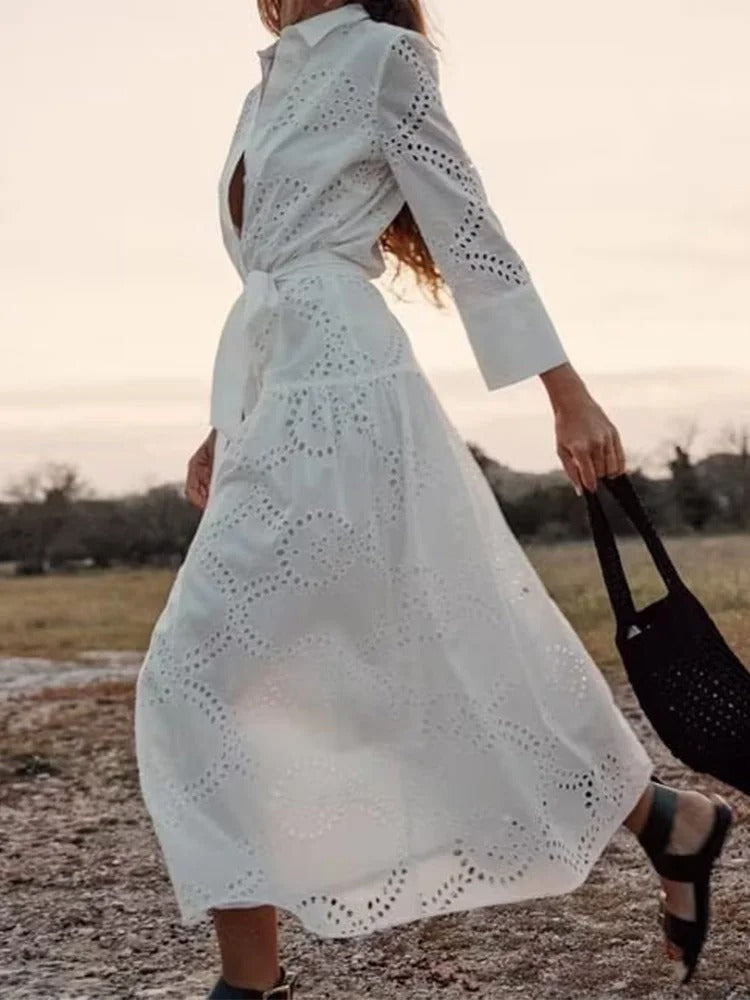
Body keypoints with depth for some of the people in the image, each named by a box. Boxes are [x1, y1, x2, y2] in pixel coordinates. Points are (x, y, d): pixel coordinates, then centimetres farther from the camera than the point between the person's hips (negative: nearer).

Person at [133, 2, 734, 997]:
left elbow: (470, 227, -6)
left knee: (191, 680, -7)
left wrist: (569, 393, -7)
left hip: (338, 398, -8)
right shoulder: (276, 81, 21)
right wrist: (227, 426, 23)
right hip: (287, 403, 8)